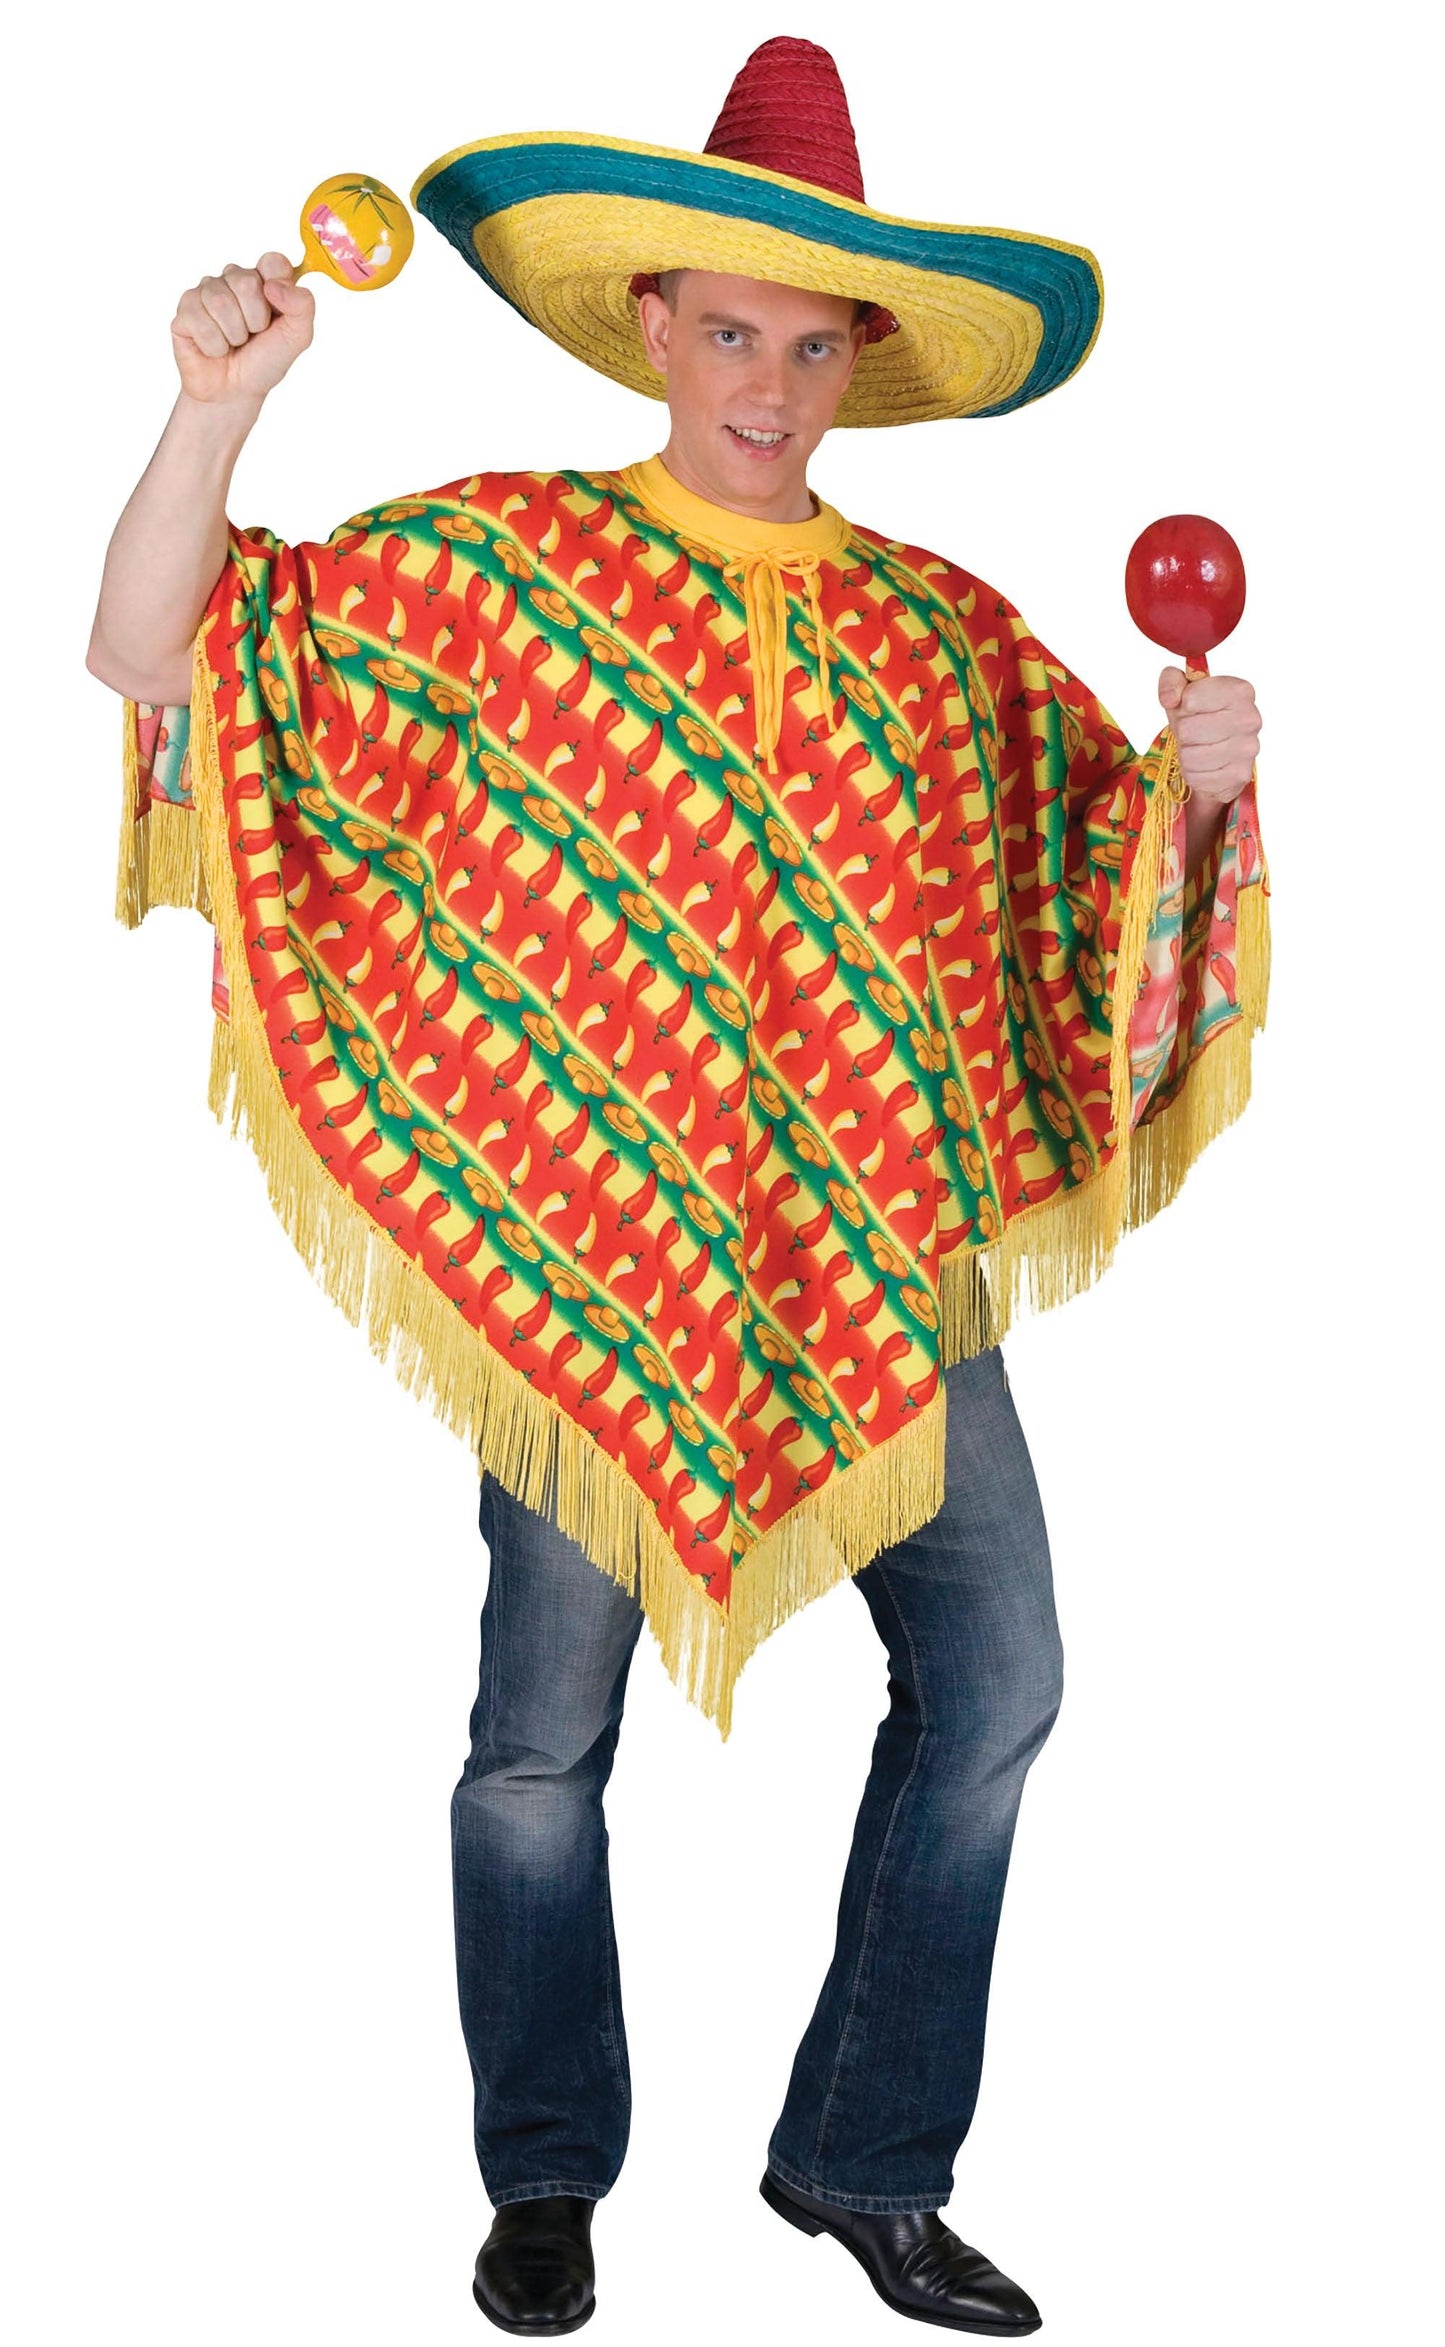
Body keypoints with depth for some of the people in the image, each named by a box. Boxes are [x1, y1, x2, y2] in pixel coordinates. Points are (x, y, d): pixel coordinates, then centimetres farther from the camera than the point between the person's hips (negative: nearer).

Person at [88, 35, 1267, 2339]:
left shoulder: (941, 633, 11)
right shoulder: (479, 567, 2)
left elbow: (1099, 897, 12)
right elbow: (158, 658, -2)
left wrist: (1199, 789, -9)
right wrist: (219, 406, -16)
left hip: (882, 1253, 4)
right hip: (586, 1238, -3)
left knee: (992, 1677, 2)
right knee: (547, 1722, 3)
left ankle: (865, 2158, 20)